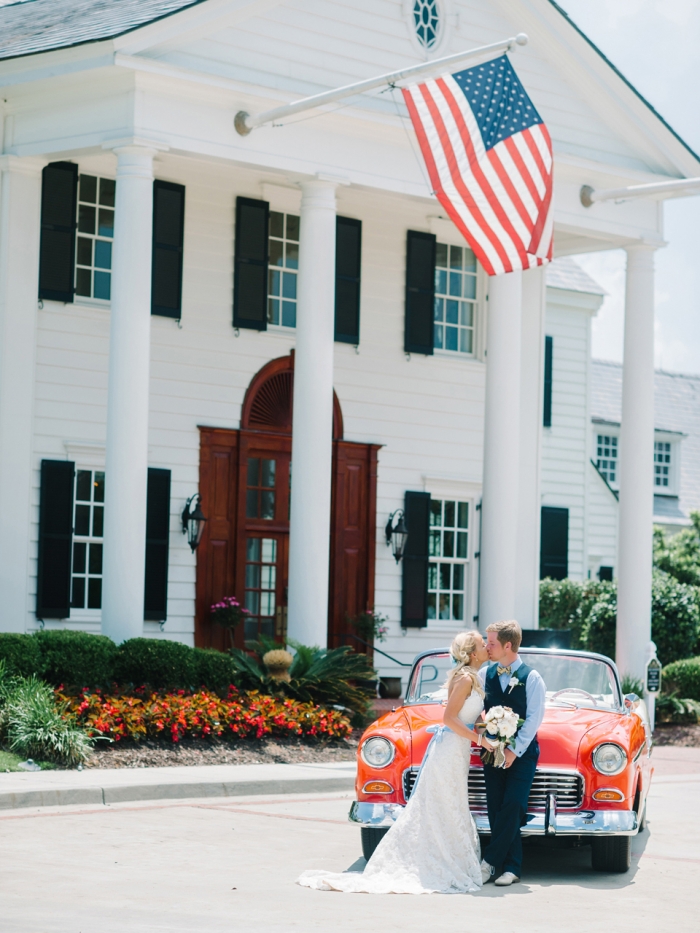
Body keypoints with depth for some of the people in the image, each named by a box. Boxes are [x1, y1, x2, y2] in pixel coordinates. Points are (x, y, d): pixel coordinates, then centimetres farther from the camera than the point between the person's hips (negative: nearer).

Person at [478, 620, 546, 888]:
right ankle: (510, 867, 4)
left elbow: (534, 718, -8)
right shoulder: (485, 674, 6)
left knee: (512, 808, -13)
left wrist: (514, 750, -14)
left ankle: (489, 861, -7)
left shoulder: (531, 678, -5)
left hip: (522, 753, -4)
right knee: (497, 811, 0)